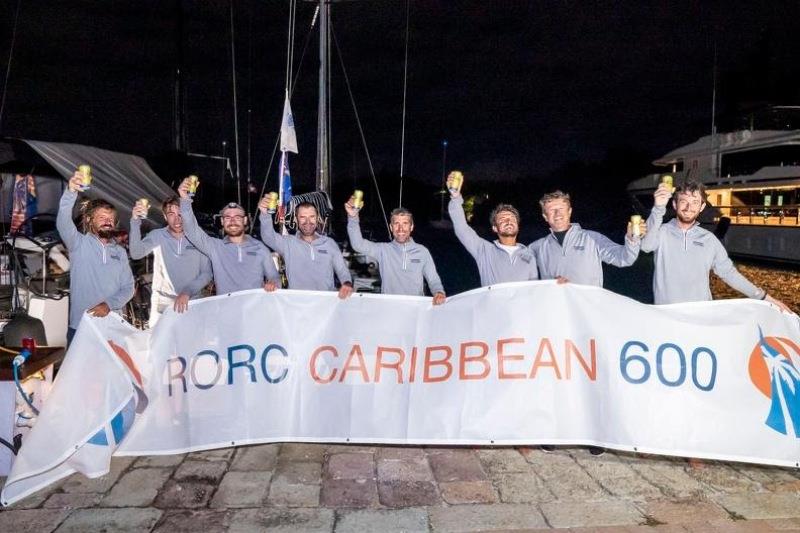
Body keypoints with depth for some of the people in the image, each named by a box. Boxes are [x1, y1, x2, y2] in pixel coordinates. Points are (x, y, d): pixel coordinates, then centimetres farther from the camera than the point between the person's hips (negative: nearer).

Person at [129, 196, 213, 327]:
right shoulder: (157, 236, 0)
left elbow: (206, 273, -2)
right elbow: (136, 253, -18)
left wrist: (187, 292, -16)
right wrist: (135, 222, -28)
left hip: (192, 304, 0)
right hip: (162, 305, 0)